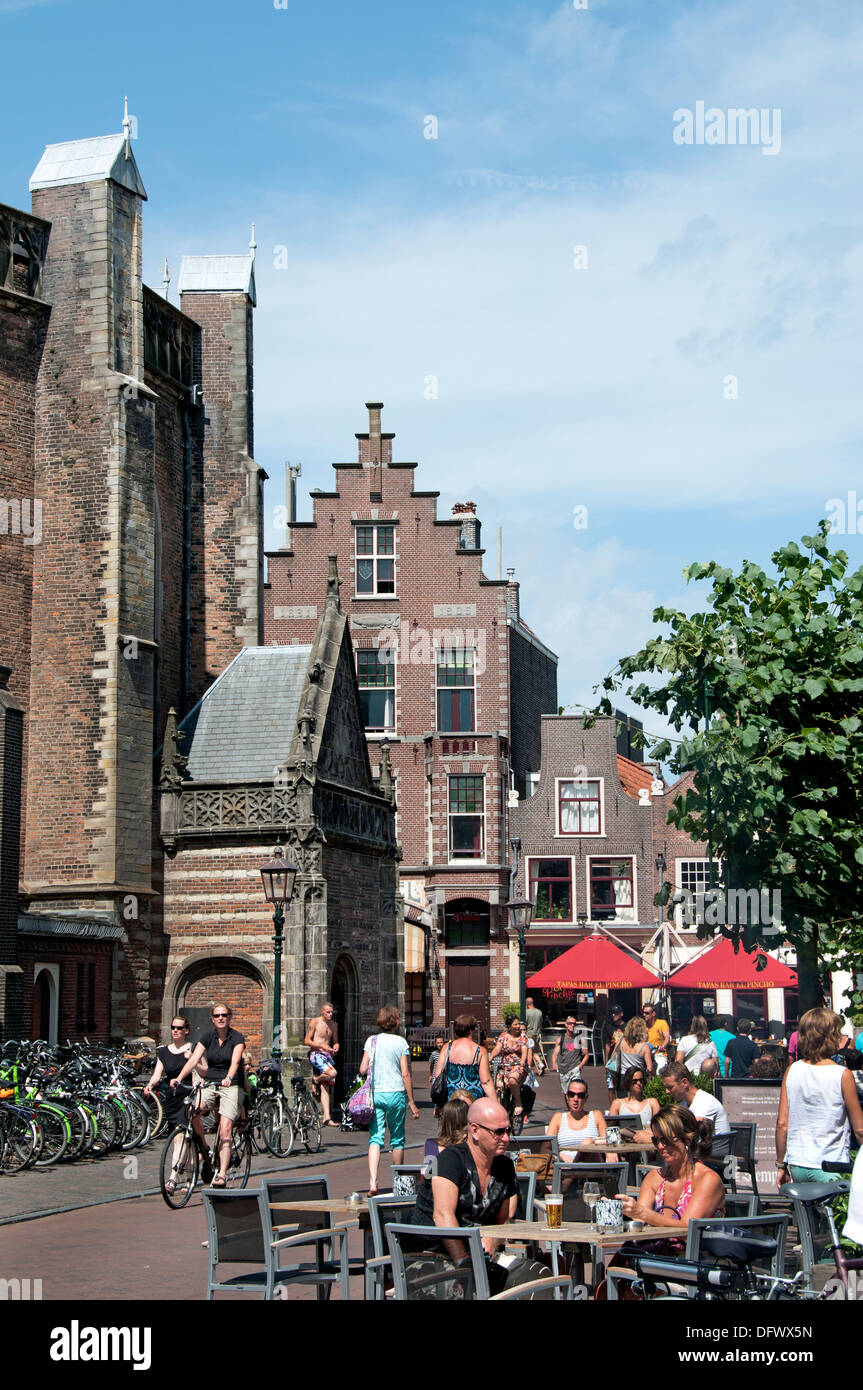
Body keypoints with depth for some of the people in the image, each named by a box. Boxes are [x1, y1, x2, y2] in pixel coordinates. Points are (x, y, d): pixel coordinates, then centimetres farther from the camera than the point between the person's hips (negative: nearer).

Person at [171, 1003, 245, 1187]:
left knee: (225, 1130, -17)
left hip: (232, 1086, -4)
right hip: (210, 1085, 4)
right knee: (193, 1110, -25)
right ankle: (203, 1148, -3)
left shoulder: (237, 1038, -6)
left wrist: (228, 1078, -42)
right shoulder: (208, 1037, 6)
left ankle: (222, 1174, -19)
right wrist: (179, 1078, -19)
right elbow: (194, 1059, -4)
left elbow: (235, 1061, -22)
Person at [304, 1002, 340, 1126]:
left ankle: (327, 1117, -3)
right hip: (316, 1054, -6)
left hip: (328, 1056, 6)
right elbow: (307, 1041, -7)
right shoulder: (314, 1022, -4)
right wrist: (322, 1046, -17)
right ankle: (316, 1080, 0)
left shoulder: (334, 1025, 14)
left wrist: (336, 1046, 1)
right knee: (333, 1073, -30)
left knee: (326, 1088, 0)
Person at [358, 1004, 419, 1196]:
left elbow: (362, 1069, 0)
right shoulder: (401, 1042, -2)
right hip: (396, 1094, -1)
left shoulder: (371, 1041, 4)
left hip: (375, 1094, 1)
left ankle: (373, 1182, -20)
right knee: (397, 1139, 12)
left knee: (375, 1138, -3)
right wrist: (411, 1103, 0)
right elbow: (405, 1074, -5)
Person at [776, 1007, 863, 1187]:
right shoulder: (842, 1075, -10)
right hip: (831, 1169, -4)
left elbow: (782, 1123, 3)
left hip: (797, 1166, 4)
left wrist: (782, 1165, 13)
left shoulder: (792, 1071, 1)